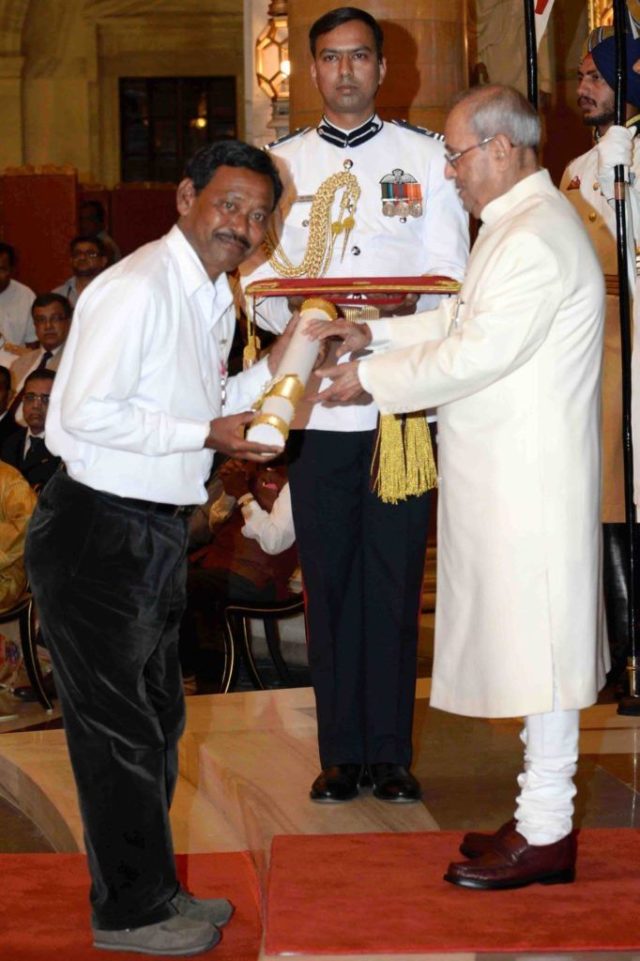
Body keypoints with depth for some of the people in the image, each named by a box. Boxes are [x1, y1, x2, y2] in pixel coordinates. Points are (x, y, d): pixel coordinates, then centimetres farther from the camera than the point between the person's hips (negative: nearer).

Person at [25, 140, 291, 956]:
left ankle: (153, 890, 35)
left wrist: (269, 367, 6)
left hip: (155, 531, 10)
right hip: (98, 531, -10)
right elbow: (86, 413, -24)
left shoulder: (215, 296, 12)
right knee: (119, 732, 2)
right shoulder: (137, 289, -19)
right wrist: (206, 434, -21)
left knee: (154, 722, 20)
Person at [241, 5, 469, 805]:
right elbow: (258, 280, 7)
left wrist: (407, 311, -17)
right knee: (329, 579, 4)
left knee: (396, 578, 1)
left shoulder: (426, 156, 10)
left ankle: (391, 752, 12)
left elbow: (450, 274, 4)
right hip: (315, 401, 1)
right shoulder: (282, 163, 13)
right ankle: (341, 752, 15)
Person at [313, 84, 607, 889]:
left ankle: (546, 836, 7)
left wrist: (373, 379, -11)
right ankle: (542, 814, 25)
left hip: (530, 478, -11)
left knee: (537, 642, -3)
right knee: (531, 642, 14)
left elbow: (478, 352, -21)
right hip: (505, 469, 11)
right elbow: (465, 321, 23)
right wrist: (375, 336, 15)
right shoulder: (516, 225, 17)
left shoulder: (538, 237, -18)